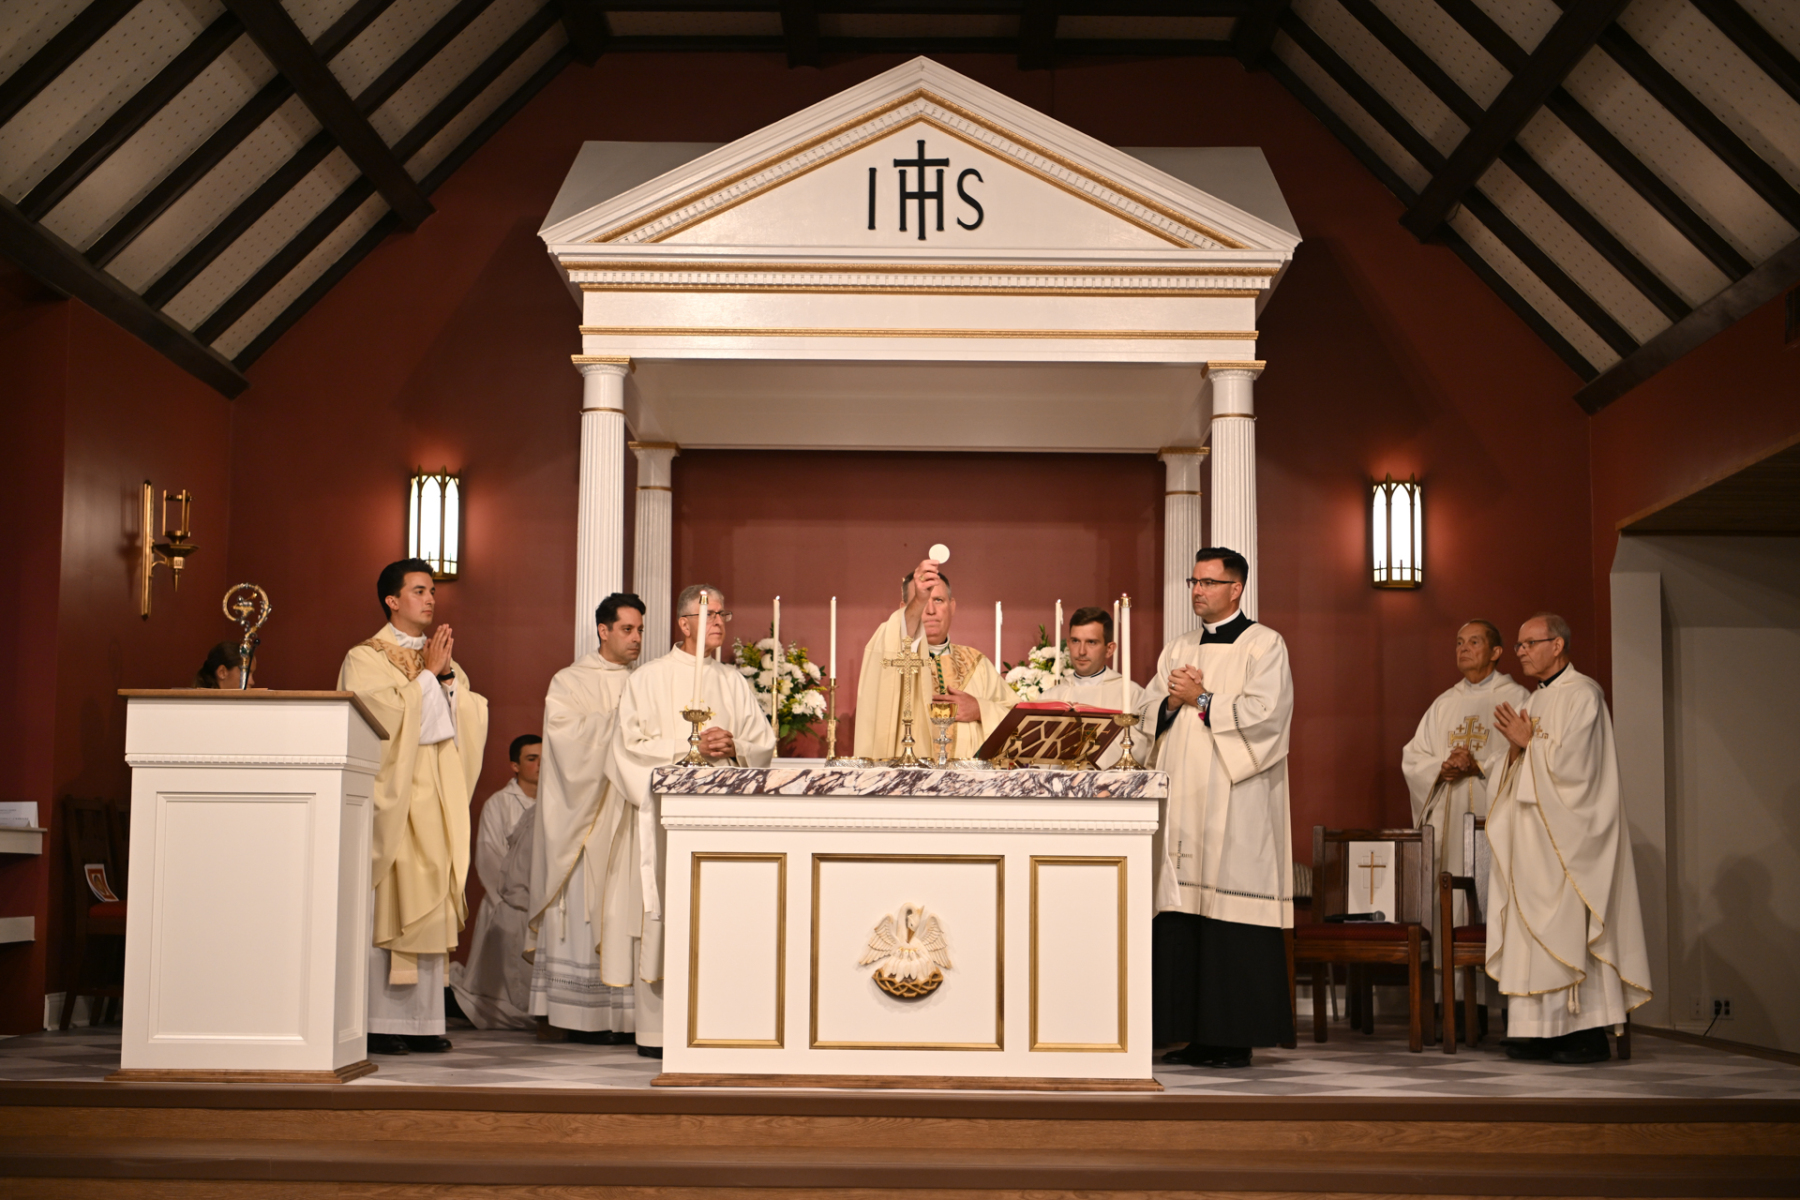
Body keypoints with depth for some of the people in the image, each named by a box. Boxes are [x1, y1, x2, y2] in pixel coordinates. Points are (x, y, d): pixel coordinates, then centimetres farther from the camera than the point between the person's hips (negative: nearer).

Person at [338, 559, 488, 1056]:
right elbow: (385, 719, -15)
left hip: (435, 801, 6)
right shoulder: (365, 659, 0)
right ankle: (376, 1021, -6)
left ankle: (420, 1020, 6)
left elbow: (472, 719, 7)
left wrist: (448, 677, -6)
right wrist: (428, 674, -9)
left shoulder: (441, 658, 18)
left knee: (430, 907, 4)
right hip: (389, 796, -6)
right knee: (382, 907, -9)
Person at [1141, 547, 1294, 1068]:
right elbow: (1148, 714, 17)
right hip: (1182, 800, 6)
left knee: (1231, 922, -7)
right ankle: (1191, 1034, 6)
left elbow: (1265, 712, -11)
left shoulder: (1264, 645, 1)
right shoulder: (1177, 650, 20)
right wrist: (1172, 702, -3)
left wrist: (1201, 700, -6)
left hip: (1235, 804, -6)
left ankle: (1234, 1039, -2)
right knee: (1179, 916, 1)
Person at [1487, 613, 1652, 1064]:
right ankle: (1542, 1028, 7)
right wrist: (1517, 749, -2)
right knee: (1535, 926, 5)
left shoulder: (1581, 695, -9)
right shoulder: (1537, 700, 17)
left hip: (1569, 836, -9)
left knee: (1568, 926, -9)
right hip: (1535, 835, 9)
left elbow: (1572, 764, -18)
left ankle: (1588, 1032, -4)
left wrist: (1529, 743, -10)